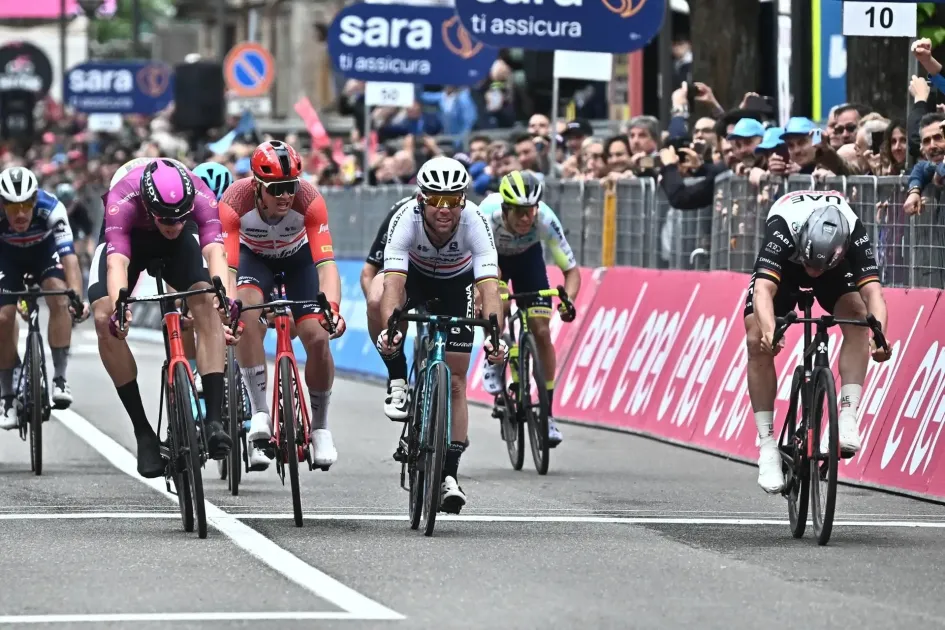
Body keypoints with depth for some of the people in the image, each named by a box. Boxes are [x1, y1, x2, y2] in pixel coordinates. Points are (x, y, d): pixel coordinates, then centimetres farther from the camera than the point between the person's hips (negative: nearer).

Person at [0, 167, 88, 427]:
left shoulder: (51, 209, -38)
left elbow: (69, 257, -45)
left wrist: (77, 297, -58)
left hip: (44, 249, -1)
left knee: (59, 298, -27)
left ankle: (59, 378, -20)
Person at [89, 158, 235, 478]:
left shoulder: (200, 197, -36)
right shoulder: (123, 201, -40)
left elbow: (214, 250, -46)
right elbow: (117, 262, -50)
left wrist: (227, 298, -64)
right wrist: (118, 307, -68)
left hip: (181, 243, 1)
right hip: (126, 236, -1)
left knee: (207, 303, -26)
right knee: (104, 320, -22)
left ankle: (214, 419, -27)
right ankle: (143, 431, -13)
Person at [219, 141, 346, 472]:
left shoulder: (309, 199, -36)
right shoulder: (234, 202, -36)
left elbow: (326, 262, -40)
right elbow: (227, 265, -40)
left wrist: (332, 307, -56)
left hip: (298, 256, 1)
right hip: (253, 256, -1)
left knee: (318, 337, -14)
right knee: (248, 317, -31)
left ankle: (320, 428, 9)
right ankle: (260, 416, -24)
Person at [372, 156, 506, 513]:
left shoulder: (475, 222, -34)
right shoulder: (406, 218, -35)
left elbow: (489, 286, -42)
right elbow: (393, 283, -44)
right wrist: (391, 329, -61)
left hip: (457, 284, 0)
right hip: (416, 276, 0)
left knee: (455, 381, -6)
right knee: (378, 303, -34)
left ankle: (449, 475, 1)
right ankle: (398, 382, -11)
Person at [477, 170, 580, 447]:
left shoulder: (545, 219, -36)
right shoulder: (487, 216, -40)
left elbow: (571, 269, -30)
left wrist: (568, 300, -49)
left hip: (527, 256, 1)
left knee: (541, 332, -10)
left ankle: (547, 415, -1)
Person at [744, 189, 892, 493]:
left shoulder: (854, 235, -37)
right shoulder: (782, 229, -42)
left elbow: (873, 290, -46)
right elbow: (764, 289, -53)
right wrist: (768, 331, -71)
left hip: (836, 267, 1)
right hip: (783, 264, -1)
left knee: (857, 317, -28)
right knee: (757, 342, -19)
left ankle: (848, 418, -26)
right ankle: (768, 446, -12)